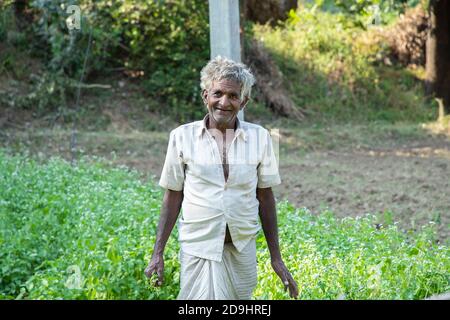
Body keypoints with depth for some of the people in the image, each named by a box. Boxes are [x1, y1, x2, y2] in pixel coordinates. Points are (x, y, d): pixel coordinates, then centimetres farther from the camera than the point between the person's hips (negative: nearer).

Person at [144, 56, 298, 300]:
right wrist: (158, 254, 2)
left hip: (242, 250, 2)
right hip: (198, 249, -2)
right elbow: (172, 197, 4)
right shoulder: (182, 137, -2)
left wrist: (276, 257, 8)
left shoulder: (259, 138, 1)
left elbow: (265, 197, 8)